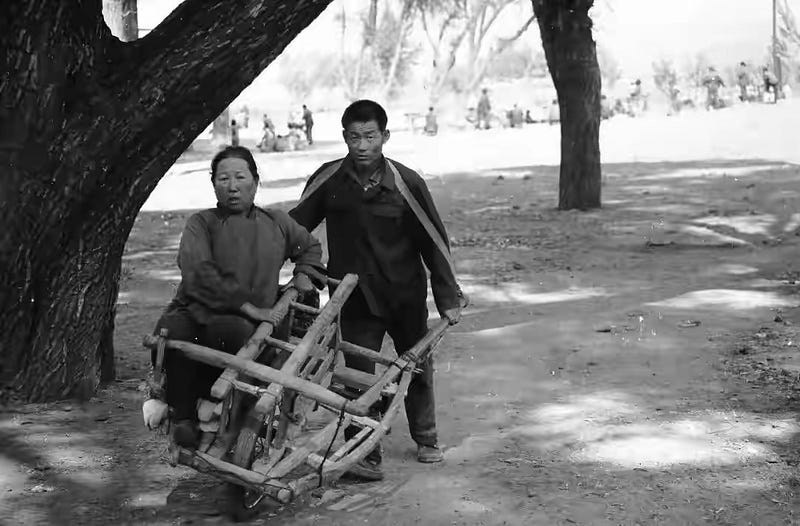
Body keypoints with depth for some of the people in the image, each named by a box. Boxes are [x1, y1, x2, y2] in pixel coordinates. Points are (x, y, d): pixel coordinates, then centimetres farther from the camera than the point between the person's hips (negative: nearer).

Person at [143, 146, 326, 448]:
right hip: (195, 311, -1)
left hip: (242, 322, 1)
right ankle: (183, 415, -13)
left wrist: (305, 273, 23)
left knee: (232, 330, -39)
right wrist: (245, 303, -18)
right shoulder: (201, 223, 9)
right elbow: (198, 271, -10)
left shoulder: (276, 223, 21)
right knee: (172, 333, -38)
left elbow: (310, 247, 44)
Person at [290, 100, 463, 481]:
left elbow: (433, 241, -6)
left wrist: (448, 298, -5)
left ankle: (426, 440, 37)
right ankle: (364, 456, 0)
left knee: (418, 369, 15)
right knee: (358, 373, -7)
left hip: (406, 294, 0)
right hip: (355, 296, 0)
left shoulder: (406, 183, -11)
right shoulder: (329, 179, -6)